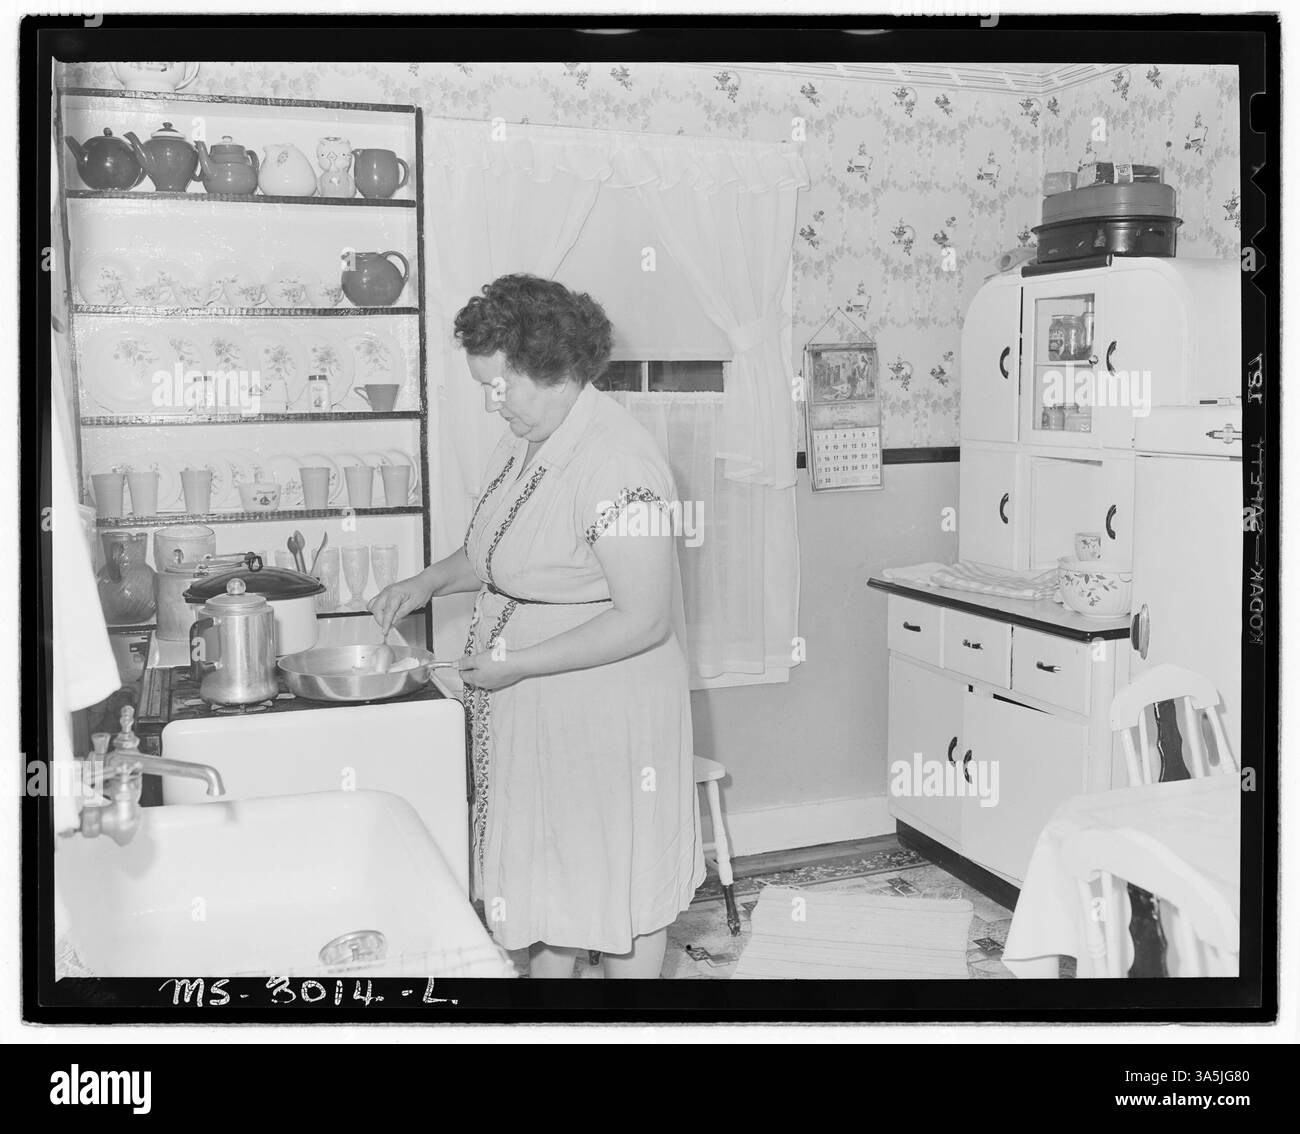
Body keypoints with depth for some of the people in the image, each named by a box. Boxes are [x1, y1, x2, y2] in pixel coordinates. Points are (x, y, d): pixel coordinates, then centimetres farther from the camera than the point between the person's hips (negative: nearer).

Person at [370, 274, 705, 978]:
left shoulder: (618, 463, -25)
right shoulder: (526, 440, 4)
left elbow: (643, 622, -26)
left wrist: (516, 664, -22)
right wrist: (430, 581, 2)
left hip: (605, 715, -8)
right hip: (532, 713, 8)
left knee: (617, 883, 10)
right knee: (549, 872, 21)